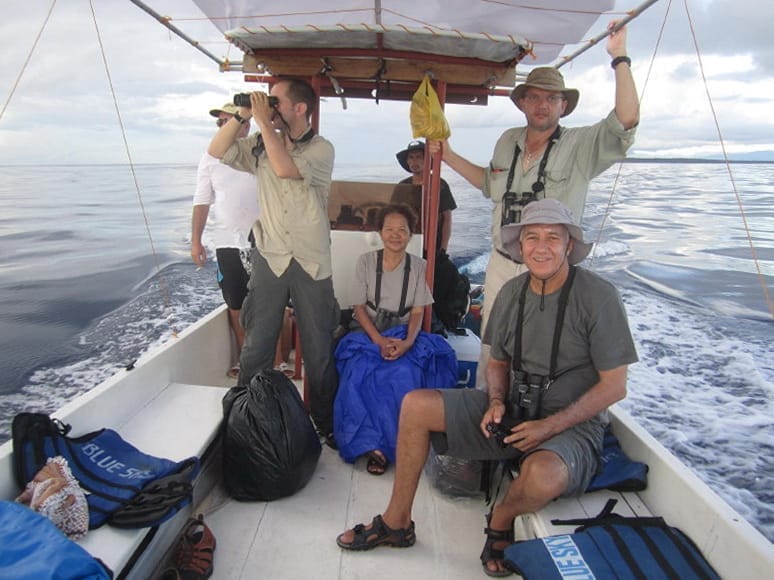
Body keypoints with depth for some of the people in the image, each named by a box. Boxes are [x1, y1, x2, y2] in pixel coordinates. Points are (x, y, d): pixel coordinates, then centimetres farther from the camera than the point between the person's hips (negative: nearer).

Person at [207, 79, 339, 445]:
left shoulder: (321, 149, -5)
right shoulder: (261, 144, 8)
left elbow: (285, 168, -22)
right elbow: (217, 151, 4)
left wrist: (263, 121, -13)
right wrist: (242, 115, -4)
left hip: (311, 262, -3)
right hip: (269, 258, 3)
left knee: (319, 349, 7)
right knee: (256, 345, 8)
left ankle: (325, 422, 23)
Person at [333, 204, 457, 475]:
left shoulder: (418, 266, 5)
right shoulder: (366, 261, 3)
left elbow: (417, 312, 2)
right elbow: (359, 308, 0)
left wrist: (407, 342, -18)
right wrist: (379, 341, -16)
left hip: (404, 336, 0)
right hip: (368, 334, 0)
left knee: (404, 376, -32)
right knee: (360, 374, -32)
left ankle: (400, 445, -20)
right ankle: (373, 445, -24)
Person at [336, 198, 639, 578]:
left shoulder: (598, 296, -15)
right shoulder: (512, 292, 1)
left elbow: (614, 386, -13)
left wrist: (550, 426, -19)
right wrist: (496, 402, -8)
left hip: (572, 423, -5)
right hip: (515, 411, 6)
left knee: (543, 475, -40)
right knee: (415, 405, -6)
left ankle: (500, 521, 0)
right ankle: (397, 523, 8)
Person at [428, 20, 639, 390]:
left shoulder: (580, 146, -7)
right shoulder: (507, 142, 8)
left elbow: (626, 122, -23)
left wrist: (619, 58, -19)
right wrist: (448, 156, 21)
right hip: (501, 266, 5)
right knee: (491, 350, 16)